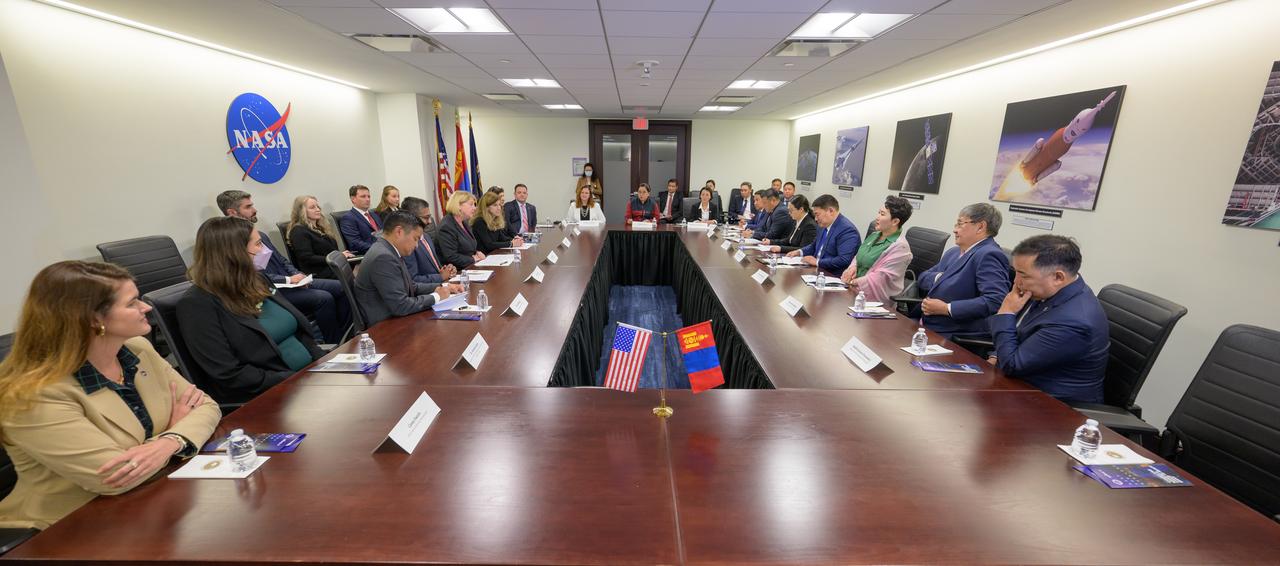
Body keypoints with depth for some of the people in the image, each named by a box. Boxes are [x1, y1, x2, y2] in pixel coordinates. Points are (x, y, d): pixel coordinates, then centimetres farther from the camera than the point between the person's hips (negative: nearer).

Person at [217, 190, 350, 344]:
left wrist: (298, 276, 1)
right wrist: (289, 280, -18)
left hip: (291, 280, 8)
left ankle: (346, 336, -4)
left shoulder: (260, 235, 17)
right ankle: (335, 345, -13)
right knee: (324, 298, -28)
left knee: (341, 287, -8)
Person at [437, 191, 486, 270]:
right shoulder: (446, 227, -15)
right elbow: (451, 257, -22)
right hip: (457, 272, -9)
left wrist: (477, 253, 3)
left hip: (470, 266, 9)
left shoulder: (464, 222, 13)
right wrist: (474, 259, -13)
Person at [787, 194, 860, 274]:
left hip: (833, 277, -9)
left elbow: (844, 261, -26)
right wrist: (800, 252, 8)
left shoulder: (847, 230, -17)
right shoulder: (824, 225, 11)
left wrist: (817, 262, -21)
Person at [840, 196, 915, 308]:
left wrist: (852, 282, -17)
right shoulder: (874, 235, 14)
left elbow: (880, 277, -16)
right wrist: (853, 267, -3)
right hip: (855, 289, 7)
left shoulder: (900, 247, -11)